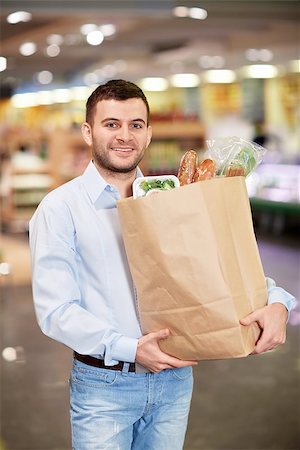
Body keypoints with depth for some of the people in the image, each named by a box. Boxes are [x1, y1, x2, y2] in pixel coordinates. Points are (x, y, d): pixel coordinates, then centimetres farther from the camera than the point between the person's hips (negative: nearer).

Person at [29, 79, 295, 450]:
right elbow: (55, 309, -13)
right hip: (104, 385, -4)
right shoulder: (60, 208, -7)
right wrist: (129, 348, -23)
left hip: (174, 380, 4)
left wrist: (276, 301, -16)